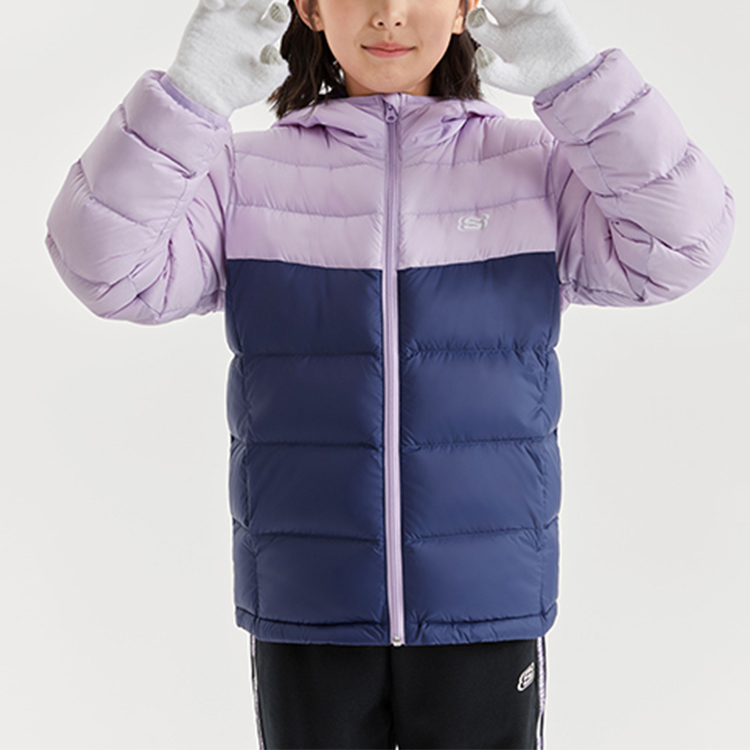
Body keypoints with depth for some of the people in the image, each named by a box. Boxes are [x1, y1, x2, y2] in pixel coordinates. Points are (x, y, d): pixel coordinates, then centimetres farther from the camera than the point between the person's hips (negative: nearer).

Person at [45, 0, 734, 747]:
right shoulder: (247, 177, 0)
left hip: (485, 605, 0)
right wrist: (188, 95, -25)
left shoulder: (537, 168, 0)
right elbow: (106, 264, -13)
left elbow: (681, 242, -14)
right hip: (307, 610, 0)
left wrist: (573, 77, -23)